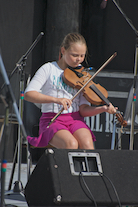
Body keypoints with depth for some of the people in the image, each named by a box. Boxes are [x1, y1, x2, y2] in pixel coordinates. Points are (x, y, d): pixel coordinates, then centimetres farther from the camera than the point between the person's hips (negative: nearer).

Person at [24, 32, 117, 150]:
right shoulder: (48, 69, 1)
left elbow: (84, 109, 1)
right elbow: (28, 94, -10)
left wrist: (104, 109, -19)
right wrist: (55, 99, -23)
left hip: (75, 119, 3)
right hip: (52, 120, -3)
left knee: (87, 143, -30)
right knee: (71, 144, -34)